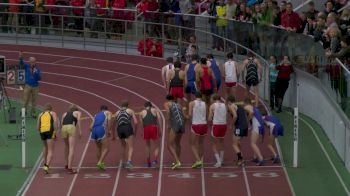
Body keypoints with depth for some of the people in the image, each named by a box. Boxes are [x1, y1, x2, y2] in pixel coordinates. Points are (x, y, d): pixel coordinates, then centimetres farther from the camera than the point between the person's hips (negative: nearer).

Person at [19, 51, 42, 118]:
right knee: (25, 100, -2)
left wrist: (36, 73, -23)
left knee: (34, 100, 9)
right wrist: (21, 58, -38)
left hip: (35, 86, 1)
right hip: (28, 86, -1)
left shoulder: (37, 69, -2)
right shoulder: (26, 67, -2)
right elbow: (21, 63, -18)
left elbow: (39, 78, -5)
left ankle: (33, 112, 19)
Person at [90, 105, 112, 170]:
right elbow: (109, 119, -2)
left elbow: (91, 127, 24)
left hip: (94, 131, 5)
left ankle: (99, 163, 22)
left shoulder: (96, 115, 34)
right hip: (101, 130, -5)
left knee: (99, 149, 21)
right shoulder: (108, 113, 23)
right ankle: (100, 163, -21)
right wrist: (109, 130, -2)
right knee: (106, 149, -4)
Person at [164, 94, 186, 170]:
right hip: (182, 124, 6)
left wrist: (169, 124, -3)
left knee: (170, 145, -4)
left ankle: (177, 162, -20)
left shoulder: (167, 104, 13)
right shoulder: (178, 105, 27)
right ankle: (177, 161, 35)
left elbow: (168, 112, -8)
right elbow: (184, 116, 15)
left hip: (175, 125, -6)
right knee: (178, 143, 26)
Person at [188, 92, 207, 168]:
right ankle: (200, 160, 28)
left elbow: (190, 114, -9)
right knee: (201, 143, 24)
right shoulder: (205, 104, 8)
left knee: (193, 145, 6)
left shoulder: (192, 103, 1)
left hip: (196, 125, -3)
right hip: (204, 125, 3)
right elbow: (207, 116, 4)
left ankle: (198, 160, -12)